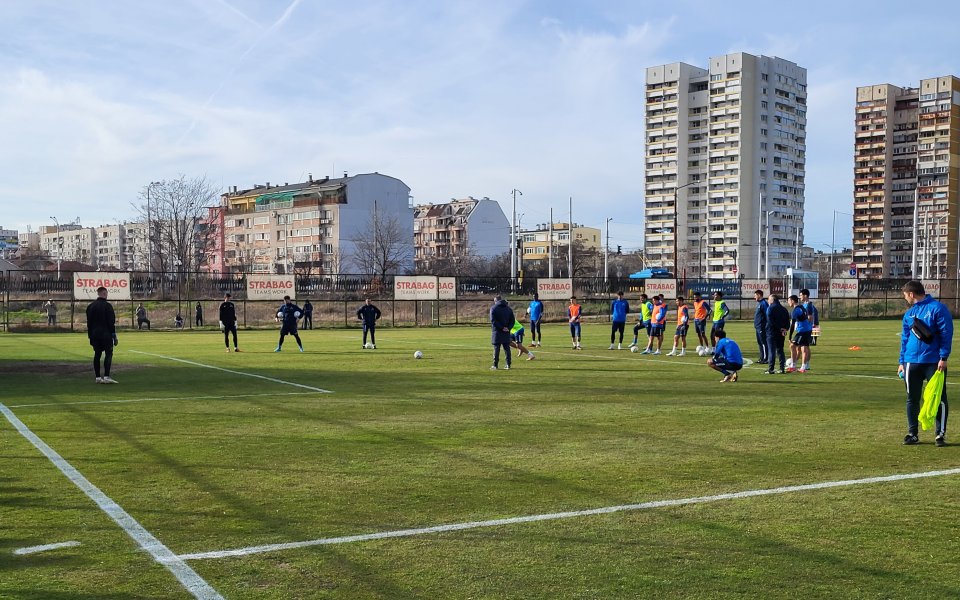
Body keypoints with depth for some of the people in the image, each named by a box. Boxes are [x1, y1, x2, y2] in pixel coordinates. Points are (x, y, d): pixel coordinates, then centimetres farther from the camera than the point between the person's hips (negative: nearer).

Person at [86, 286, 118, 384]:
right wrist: (114, 336, -7)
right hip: (106, 334, -6)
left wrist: (90, 335, 20)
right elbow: (111, 323, -12)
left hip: (95, 334, 6)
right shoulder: (107, 306, -10)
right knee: (108, 354, -4)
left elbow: (89, 322, 15)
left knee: (97, 354, 10)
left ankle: (97, 377, 11)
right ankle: (106, 376, -12)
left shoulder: (90, 306, 11)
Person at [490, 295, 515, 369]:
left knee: (496, 348, -1)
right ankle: (508, 364, 7)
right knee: (507, 348, 8)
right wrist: (508, 328, -1)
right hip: (506, 333, 4)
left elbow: (493, 320, -14)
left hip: (497, 331, -4)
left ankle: (495, 365, -1)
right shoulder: (508, 308, 12)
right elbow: (512, 320, 8)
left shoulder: (493, 308, -4)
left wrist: (501, 328, -13)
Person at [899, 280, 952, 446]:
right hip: (912, 363, 6)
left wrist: (943, 358, -15)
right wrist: (902, 361, 12)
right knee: (912, 399, 9)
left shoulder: (938, 308, -6)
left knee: (939, 398, -2)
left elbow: (946, 334, -10)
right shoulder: (909, 314, 13)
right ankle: (912, 433, 18)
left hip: (934, 362, -5)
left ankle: (940, 434, 7)